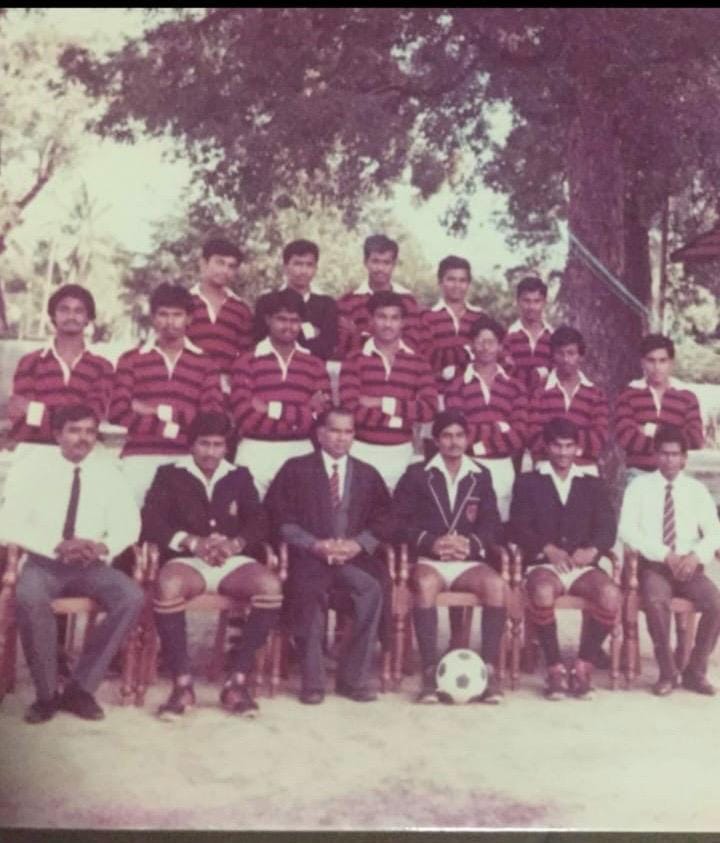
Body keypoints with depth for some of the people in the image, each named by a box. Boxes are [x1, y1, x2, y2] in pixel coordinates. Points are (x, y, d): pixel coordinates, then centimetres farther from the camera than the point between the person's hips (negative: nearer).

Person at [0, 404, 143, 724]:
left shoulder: (108, 473, 6)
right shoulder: (31, 468, -2)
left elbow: (128, 524, 4)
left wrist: (104, 547, -20)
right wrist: (58, 545, -25)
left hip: (91, 565, 2)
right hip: (43, 562, -2)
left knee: (132, 597, -26)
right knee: (29, 598, -36)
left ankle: (80, 688, -13)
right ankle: (46, 694, -15)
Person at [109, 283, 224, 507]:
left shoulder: (205, 363, 11)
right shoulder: (131, 360, 10)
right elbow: (118, 413, -1)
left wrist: (162, 411, -3)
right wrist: (169, 428, -7)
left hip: (187, 460, 0)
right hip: (140, 458, 0)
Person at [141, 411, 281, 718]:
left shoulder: (239, 476, 17)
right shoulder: (169, 475, 9)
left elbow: (259, 521, 8)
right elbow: (150, 522, -2)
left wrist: (236, 543, -13)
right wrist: (193, 542, -17)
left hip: (234, 560, 2)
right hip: (187, 560, -2)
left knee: (271, 586, -30)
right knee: (167, 586, -38)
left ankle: (237, 680, -23)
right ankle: (182, 683, -26)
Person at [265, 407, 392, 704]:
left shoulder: (368, 474, 18)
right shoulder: (296, 469, 10)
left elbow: (383, 521, 11)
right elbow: (281, 517, 1)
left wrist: (358, 544, -9)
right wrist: (315, 545, -13)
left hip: (354, 557, 2)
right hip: (309, 556, -2)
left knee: (372, 588, -29)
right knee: (309, 592, -34)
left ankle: (353, 678, -16)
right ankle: (312, 681, -17)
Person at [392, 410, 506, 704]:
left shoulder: (481, 476, 16)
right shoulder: (416, 474, 9)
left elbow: (492, 524, 9)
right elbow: (400, 520, 1)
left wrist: (472, 543, -12)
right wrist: (431, 543, -15)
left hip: (469, 560, 2)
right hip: (428, 558, -2)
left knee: (496, 584, -30)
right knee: (426, 583, -37)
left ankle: (490, 670, -26)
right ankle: (430, 673, -34)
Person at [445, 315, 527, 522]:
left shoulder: (514, 386, 9)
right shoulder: (458, 385, 2)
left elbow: (518, 434, 1)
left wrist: (482, 443, -9)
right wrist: (499, 428, -6)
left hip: (503, 467, 3)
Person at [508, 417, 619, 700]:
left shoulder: (593, 485, 20)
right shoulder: (527, 482, 13)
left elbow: (607, 528, 8)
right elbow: (518, 528, 1)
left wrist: (592, 550, -14)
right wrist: (548, 549, -16)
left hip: (583, 565, 2)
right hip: (542, 563, -2)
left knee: (610, 595, -30)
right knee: (542, 592, -37)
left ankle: (583, 667, -15)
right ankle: (555, 669, -21)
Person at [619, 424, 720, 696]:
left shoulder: (696, 489, 10)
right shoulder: (640, 486, 3)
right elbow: (627, 529, -8)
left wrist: (697, 556, -17)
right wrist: (665, 555, -19)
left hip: (689, 566, 2)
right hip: (653, 565, -2)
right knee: (656, 601, -33)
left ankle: (696, 671, -7)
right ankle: (667, 672, -15)